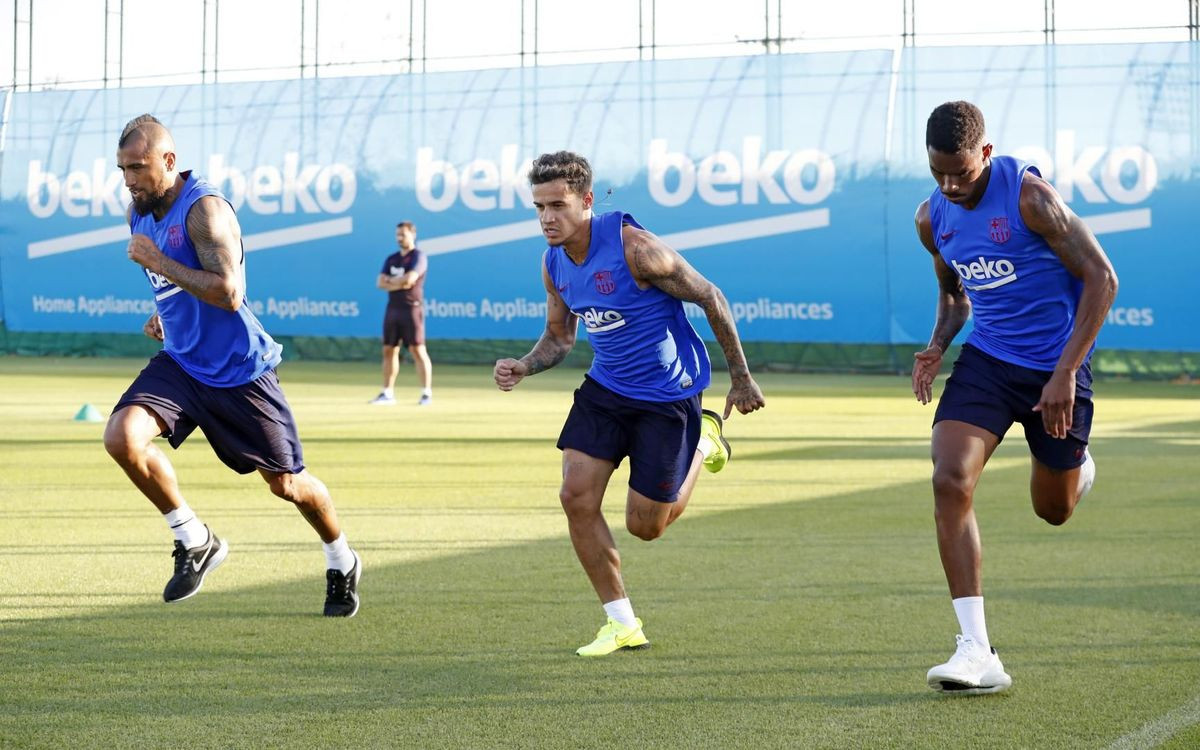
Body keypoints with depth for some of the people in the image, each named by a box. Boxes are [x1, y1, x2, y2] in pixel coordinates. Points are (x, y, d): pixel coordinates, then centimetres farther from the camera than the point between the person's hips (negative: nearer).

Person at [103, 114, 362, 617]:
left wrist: (157, 261, -26)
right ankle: (194, 542, -1)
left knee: (286, 484, 4)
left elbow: (229, 293, -31)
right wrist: (166, 314, 10)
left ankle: (342, 563, 34)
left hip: (239, 370, -6)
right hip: (180, 363, 6)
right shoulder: (138, 212, 4)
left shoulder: (204, 209, -21)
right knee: (122, 437, -20)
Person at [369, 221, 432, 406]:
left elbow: (409, 279, -18)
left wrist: (391, 281, -2)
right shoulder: (391, 259, 17)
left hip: (411, 309, -7)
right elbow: (380, 283, 7)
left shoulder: (418, 257, -4)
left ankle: (427, 393, -8)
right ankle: (387, 393, 11)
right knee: (389, 350, 6)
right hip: (393, 308, 7)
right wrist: (400, 283, -7)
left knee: (417, 350, -9)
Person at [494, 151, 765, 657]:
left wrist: (741, 379, -8)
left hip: (668, 396, -6)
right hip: (605, 388, 6)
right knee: (576, 497, -9)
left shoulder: (632, 246, -25)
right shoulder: (553, 263, -3)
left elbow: (710, 298, -15)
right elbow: (559, 337, 12)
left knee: (645, 525, 0)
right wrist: (522, 367, -11)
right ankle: (622, 624, 6)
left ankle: (704, 442, 30)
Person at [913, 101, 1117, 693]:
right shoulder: (932, 219, 0)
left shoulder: (1029, 195, -19)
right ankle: (977, 652, -20)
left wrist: (1065, 373, -21)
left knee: (1054, 510, 10)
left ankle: (1077, 465, 52)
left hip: (1056, 366, -4)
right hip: (987, 359, 4)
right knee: (950, 481, -20)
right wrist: (937, 345, -3)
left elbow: (1101, 278, -16)